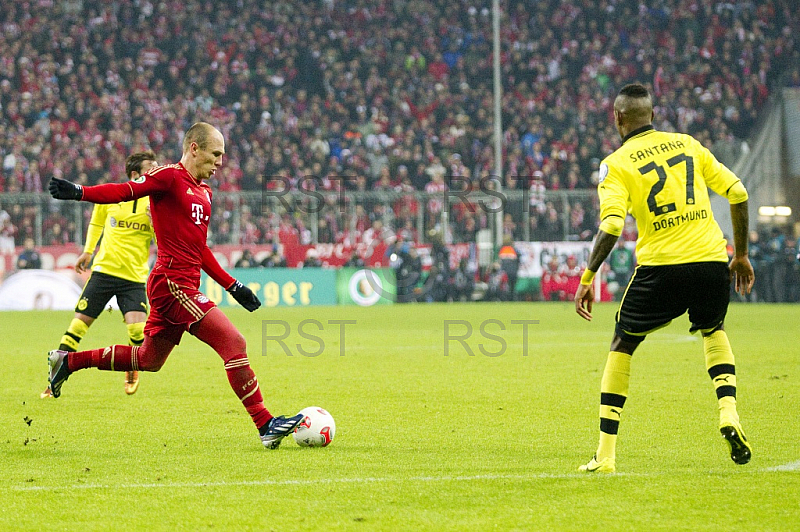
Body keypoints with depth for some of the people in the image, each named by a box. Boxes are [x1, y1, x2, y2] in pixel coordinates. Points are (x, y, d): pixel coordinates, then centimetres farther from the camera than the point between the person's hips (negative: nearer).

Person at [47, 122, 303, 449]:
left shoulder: (203, 191, 19)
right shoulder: (169, 177, -8)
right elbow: (126, 191, -19)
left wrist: (233, 286, 23)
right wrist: (78, 192, -35)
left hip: (186, 284, 10)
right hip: (173, 283, -10)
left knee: (148, 360, 21)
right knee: (234, 343, -15)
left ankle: (68, 361, 33)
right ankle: (266, 426, -14)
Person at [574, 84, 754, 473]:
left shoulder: (616, 164, 0)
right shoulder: (688, 145, 13)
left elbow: (611, 225, -14)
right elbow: (737, 193, 11)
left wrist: (588, 276, -10)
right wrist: (741, 255, 20)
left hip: (661, 266, -3)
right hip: (712, 260, 3)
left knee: (622, 346, 14)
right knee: (713, 331, 31)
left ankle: (606, 454, 10)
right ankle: (729, 414, 7)